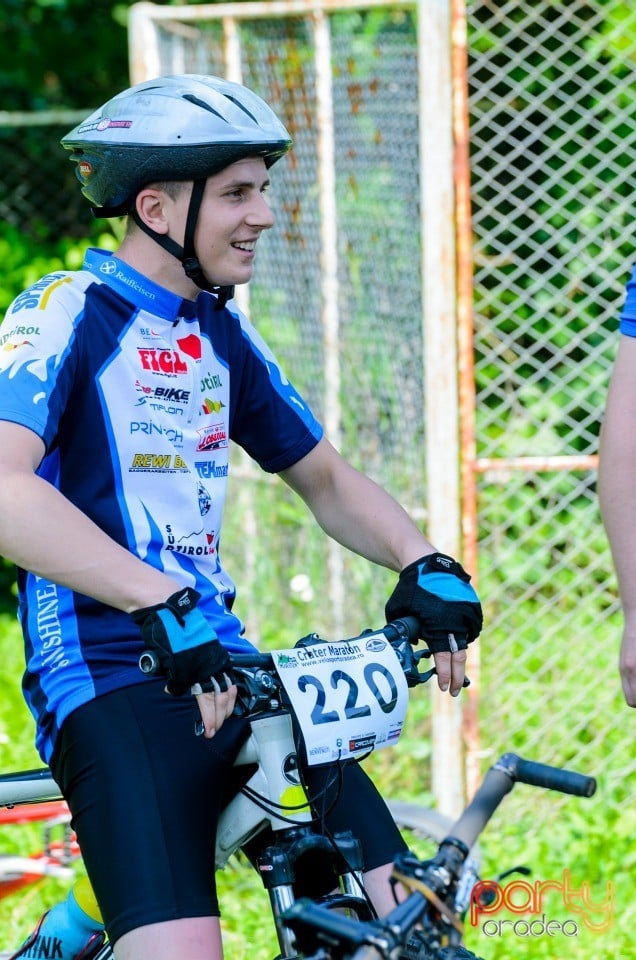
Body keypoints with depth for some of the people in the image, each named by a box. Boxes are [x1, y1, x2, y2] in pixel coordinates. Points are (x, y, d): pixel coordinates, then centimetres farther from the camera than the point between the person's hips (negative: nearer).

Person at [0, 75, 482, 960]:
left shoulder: (222, 333, 17)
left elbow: (323, 478, 25)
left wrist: (426, 563, 4)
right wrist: (161, 602, -32)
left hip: (231, 670, 7)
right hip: (110, 683, -7)